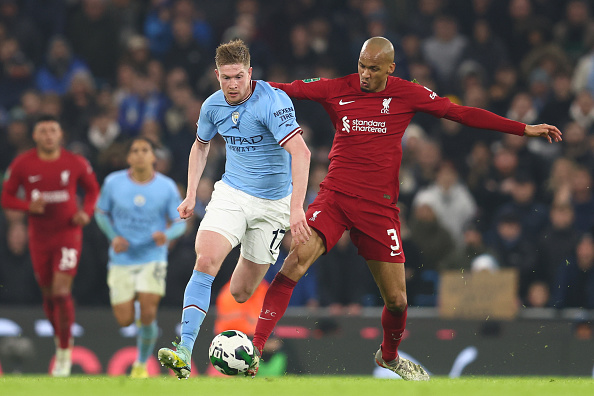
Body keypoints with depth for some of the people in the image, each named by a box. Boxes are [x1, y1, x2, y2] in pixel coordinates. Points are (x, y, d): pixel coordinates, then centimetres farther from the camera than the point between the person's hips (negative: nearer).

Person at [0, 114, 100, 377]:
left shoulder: (76, 163, -5)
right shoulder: (22, 165, -4)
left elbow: (93, 190, 10)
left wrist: (86, 212, -9)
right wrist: (28, 205, -19)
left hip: (68, 234, -2)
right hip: (39, 236, 2)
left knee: (61, 292, -13)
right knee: (48, 294, 9)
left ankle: (64, 352, -1)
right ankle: (61, 337, 36)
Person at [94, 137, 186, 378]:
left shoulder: (167, 187, -4)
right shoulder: (113, 182, -3)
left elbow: (180, 223, 0)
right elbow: (101, 213, 9)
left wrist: (167, 234, -23)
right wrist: (114, 236, -9)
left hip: (153, 258, -1)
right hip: (122, 260, 1)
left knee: (148, 315, -14)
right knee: (125, 320, -2)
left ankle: (142, 364, 8)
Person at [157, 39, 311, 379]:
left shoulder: (273, 102, -22)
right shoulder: (213, 106, -2)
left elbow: (301, 153, -32)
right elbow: (201, 145, 20)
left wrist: (296, 207, -41)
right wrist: (191, 194, 12)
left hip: (274, 203, -3)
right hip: (232, 194, 3)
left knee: (242, 293, 0)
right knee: (206, 260, -22)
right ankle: (184, 351, -27)